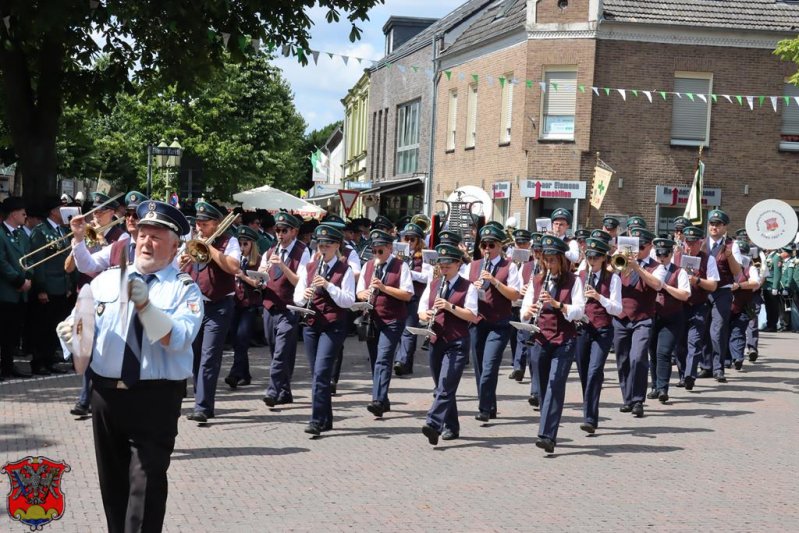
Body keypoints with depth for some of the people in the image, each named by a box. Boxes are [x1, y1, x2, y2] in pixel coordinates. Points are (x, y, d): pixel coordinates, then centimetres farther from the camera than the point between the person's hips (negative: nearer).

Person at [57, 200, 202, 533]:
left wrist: (145, 305, -27)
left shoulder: (184, 288, -1)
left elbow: (180, 339, -16)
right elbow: (82, 326, 6)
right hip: (106, 393, 5)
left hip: (156, 398, -4)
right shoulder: (106, 280, 10)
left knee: (147, 483, -10)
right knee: (112, 481, 16)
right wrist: (71, 334, -17)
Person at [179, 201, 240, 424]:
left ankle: (203, 407, -13)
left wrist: (209, 247, -18)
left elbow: (233, 267, -20)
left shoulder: (228, 242, -3)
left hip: (218, 307, -6)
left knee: (209, 357, -11)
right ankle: (202, 401, 23)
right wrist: (181, 263, -9)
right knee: (195, 357, 11)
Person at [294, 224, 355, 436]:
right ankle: (326, 418, 19)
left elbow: (349, 301, -10)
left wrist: (328, 285, -20)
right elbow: (297, 297, 8)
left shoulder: (345, 270, -3)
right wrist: (304, 296, -14)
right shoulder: (309, 268, 11)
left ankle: (317, 420, -14)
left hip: (333, 326, -5)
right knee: (316, 373, 9)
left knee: (321, 372, -14)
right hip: (311, 324, 5)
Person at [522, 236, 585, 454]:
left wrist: (556, 304, -22)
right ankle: (547, 433, 20)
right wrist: (529, 311, -14)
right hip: (540, 340, 4)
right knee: (544, 387, 8)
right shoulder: (537, 281, 11)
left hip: (564, 341, -4)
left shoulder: (573, 281, 1)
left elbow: (579, 311, -8)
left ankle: (548, 435, -22)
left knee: (556, 386, -15)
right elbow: (524, 312, 9)